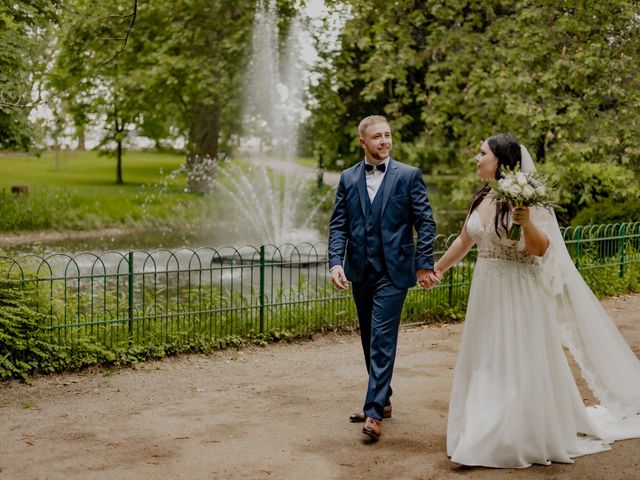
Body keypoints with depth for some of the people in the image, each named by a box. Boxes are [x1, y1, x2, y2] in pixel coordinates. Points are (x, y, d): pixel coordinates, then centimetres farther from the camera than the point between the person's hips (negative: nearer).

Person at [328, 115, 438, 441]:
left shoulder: (409, 176, -2)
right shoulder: (348, 179, 7)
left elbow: (425, 222, -2)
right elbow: (338, 225, 4)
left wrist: (424, 265, -8)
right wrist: (336, 262, -10)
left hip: (393, 271, -4)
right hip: (360, 271, 5)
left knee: (382, 340, -10)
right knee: (370, 340, 14)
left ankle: (374, 412, -10)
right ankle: (382, 400, 28)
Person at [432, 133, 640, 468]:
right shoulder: (481, 199, 7)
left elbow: (540, 250, -16)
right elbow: (464, 241, 19)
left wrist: (528, 224, -33)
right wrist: (437, 269, 25)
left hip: (519, 295, -7)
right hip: (486, 293, 7)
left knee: (519, 366, 1)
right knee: (486, 366, 12)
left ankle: (527, 439, 14)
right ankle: (488, 437, 25)